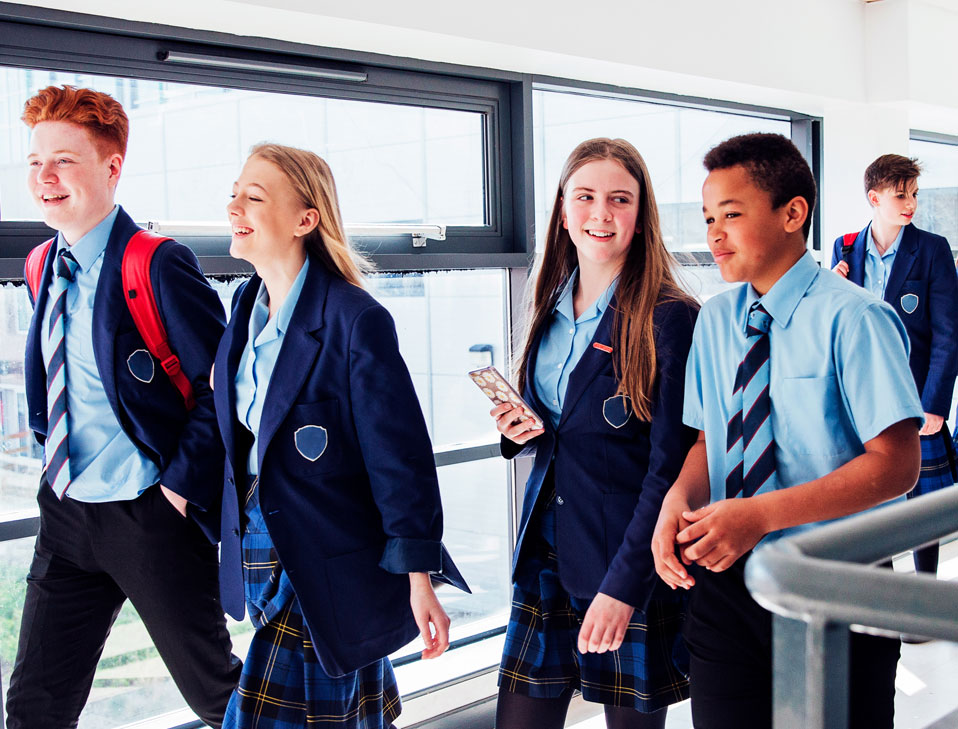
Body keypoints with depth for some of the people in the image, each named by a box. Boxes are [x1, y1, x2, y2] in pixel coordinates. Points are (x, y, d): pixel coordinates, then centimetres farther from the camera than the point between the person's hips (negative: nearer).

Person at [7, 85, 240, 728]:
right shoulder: (43, 267, 8)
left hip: (150, 517, -7)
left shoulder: (158, 266, -16)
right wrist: (54, 456, 13)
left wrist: (185, 483, -16)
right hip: (64, 513, 7)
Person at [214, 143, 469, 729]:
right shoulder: (247, 306, 6)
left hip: (332, 570, -7)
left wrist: (419, 580, -16)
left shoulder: (356, 320, -18)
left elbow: (401, 455, -17)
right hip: (261, 549, 7)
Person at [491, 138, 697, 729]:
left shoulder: (671, 319, -12)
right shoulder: (551, 310, 9)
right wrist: (523, 430, -3)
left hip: (633, 568, -5)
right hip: (547, 556, 6)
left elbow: (670, 466, -14)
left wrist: (624, 586, -17)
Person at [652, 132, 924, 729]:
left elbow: (896, 465, -18)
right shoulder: (716, 320, 6)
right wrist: (681, 498, -11)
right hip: (727, 580, 5)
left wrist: (763, 513, -25)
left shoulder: (852, 317, -13)